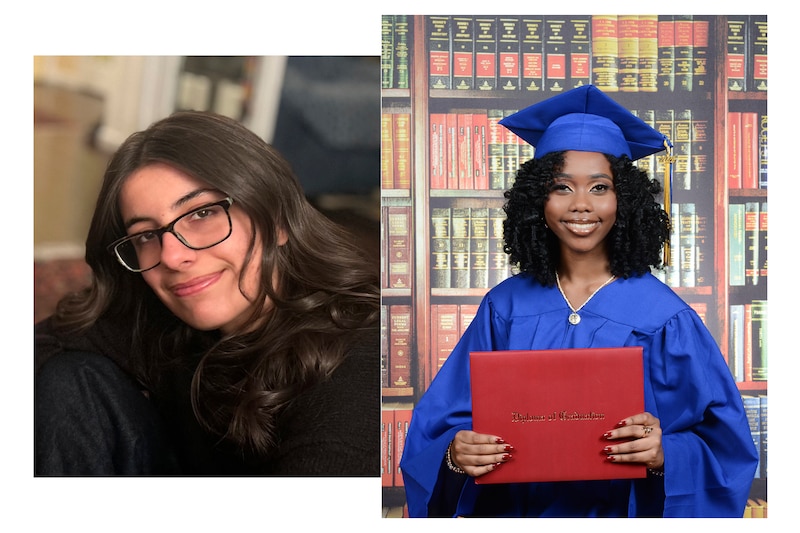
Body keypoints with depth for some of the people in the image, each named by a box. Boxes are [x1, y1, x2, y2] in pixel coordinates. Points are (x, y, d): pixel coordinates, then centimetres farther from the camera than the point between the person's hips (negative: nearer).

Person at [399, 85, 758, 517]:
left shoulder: (662, 318, -10)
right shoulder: (504, 309, -3)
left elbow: (725, 447, -9)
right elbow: (441, 421, -2)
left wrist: (663, 453, -27)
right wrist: (457, 453, -22)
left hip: (622, 513, -1)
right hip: (517, 510, 2)